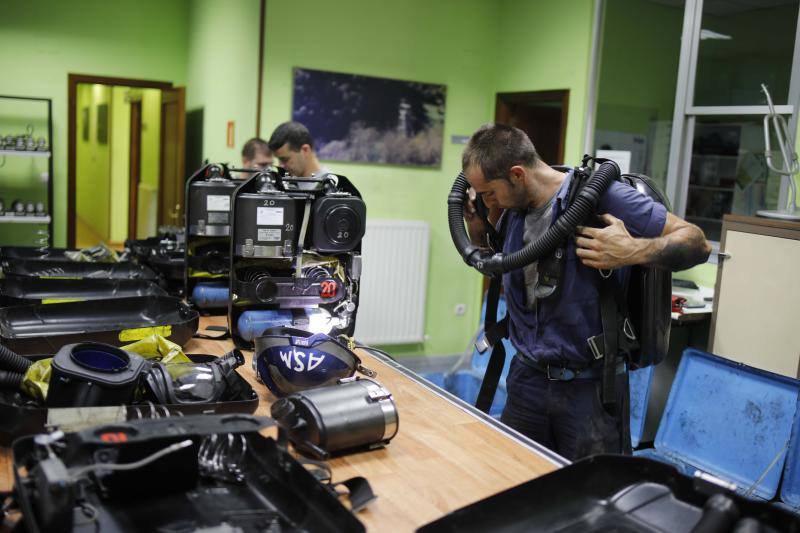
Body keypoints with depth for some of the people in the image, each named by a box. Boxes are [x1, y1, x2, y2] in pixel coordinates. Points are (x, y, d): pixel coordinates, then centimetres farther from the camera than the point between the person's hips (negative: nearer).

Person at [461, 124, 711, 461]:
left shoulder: (600, 195, -16)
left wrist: (635, 252, -31)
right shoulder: (514, 209, 4)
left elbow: (697, 243, -13)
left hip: (589, 385, -6)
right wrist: (476, 225, 5)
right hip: (528, 377, 6)